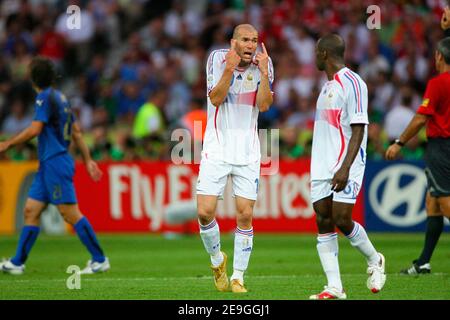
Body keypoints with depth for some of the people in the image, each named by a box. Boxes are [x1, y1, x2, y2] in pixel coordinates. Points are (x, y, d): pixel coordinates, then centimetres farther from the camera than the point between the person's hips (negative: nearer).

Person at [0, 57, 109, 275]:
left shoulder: (46, 97, -12)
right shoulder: (60, 97, 17)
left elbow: (34, 130, -19)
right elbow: (76, 132, 19)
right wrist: (88, 160, 20)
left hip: (55, 163, -10)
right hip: (48, 165, 10)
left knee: (70, 213, -9)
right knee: (31, 211, 8)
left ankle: (100, 260, -7)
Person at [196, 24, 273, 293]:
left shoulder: (263, 64, -1)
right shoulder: (218, 59, -5)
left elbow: (264, 105, -10)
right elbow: (216, 99, -15)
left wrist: (264, 73, -22)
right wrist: (230, 69, -27)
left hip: (248, 152, 1)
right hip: (217, 149, -1)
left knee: (245, 215, -3)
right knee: (205, 212, -9)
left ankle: (238, 276, 9)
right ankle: (217, 259, 18)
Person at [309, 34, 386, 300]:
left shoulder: (352, 83, -11)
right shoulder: (328, 86, 18)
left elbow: (358, 130, -17)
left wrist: (345, 168, -24)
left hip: (344, 167, -9)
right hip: (322, 167, 9)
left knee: (342, 220, -13)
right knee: (324, 223, 0)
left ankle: (375, 260, 14)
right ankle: (334, 287, 0)